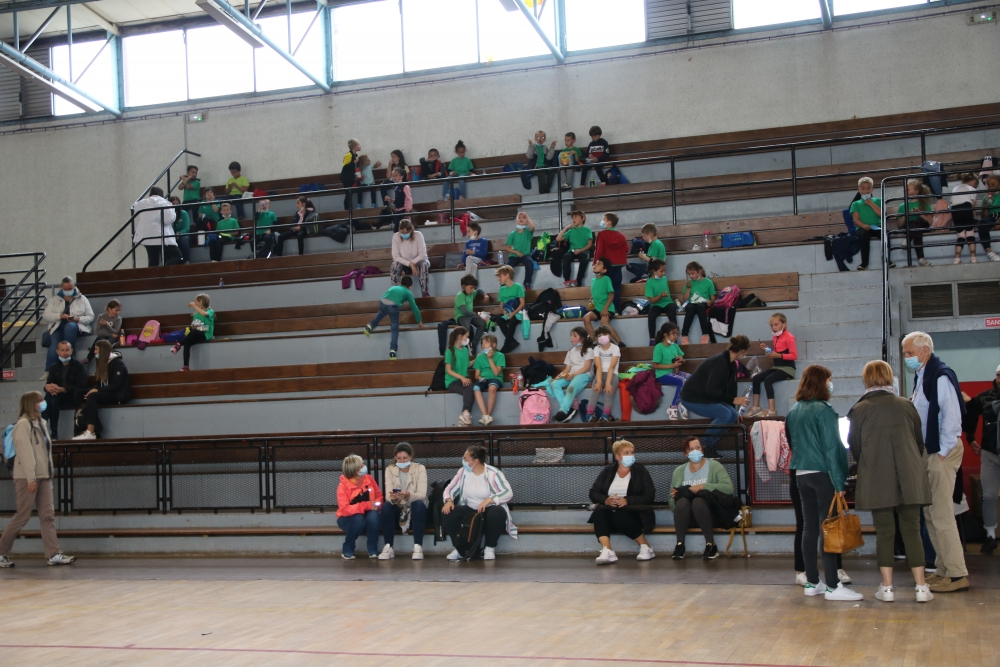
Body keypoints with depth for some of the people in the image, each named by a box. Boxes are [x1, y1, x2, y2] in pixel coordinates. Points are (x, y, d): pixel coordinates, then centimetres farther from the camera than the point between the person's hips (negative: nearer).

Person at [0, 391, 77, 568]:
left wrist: (50, 471, 9)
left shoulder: (40, 423, 15)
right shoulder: (23, 424, -11)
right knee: (22, 516, -2)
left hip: (44, 476, 8)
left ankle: (53, 554, 1)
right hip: (27, 478, -8)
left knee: (48, 515, 2)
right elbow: (25, 452, -17)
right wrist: (31, 477, -21)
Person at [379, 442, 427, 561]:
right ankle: (388, 547, -26)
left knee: (418, 504, -35)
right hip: (398, 511, 1)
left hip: (415, 511, -1)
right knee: (386, 506, -31)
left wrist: (408, 495, -39)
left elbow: (421, 495, -18)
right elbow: (388, 495, -13)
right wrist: (393, 498, -38)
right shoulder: (390, 470, -3)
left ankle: (418, 547, -32)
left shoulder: (420, 469, -7)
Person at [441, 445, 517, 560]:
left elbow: (508, 493, -23)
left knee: (498, 513, -38)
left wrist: (489, 500, -38)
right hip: (469, 510, 4)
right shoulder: (463, 471, -1)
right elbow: (450, 488, 2)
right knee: (447, 514, -22)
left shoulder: (493, 473, -14)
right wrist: (449, 500, -21)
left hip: (489, 510, -4)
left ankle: (490, 548, -15)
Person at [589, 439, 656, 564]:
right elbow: (593, 493, 5)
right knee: (599, 514, -31)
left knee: (620, 517, -36)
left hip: (633, 513, -2)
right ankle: (607, 551, -44)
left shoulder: (640, 470, 4)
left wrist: (628, 500, -18)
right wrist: (606, 500, -17)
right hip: (609, 510, 2)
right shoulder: (607, 471, 11)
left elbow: (650, 496, -4)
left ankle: (646, 547, -19)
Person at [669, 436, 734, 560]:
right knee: (682, 502, -32)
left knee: (698, 501, -36)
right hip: (687, 517, 2)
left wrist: (703, 487, -19)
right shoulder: (679, 471, 11)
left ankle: (711, 545, -26)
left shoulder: (714, 466, 2)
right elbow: (673, 506, 10)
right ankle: (680, 544, -24)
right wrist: (673, 497, -14)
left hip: (710, 513, -2)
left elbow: (729, 488, -15)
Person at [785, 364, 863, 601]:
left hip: (801, 474, 7)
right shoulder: (823, 410, -13)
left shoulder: (793, 412, 9)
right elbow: (831, 447, -15)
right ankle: (832, 586, -4)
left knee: (809, 527, 10)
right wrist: (839, 482, -14)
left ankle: (812, 583, 14)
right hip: (823, 474, -7)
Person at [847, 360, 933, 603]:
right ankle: (921, 587, 6)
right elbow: (919, 443, 13)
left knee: (885, 532, 4)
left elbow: (855, 447, 6)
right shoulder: (906, 406, 4)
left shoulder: (860, 410, -2)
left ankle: (887, 587, 6)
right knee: (912, 531, 6)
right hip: (909, 479, 2)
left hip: (877, 480, -2)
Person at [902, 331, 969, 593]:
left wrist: (942, 452, -17)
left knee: (941, 514, -8)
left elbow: (951, 415, -20)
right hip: (928, 452, 10)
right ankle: (944, 568, 21)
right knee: (931, 513, 13)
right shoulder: (922, 377, 14)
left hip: (942, 452, -10)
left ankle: (957, 574, -2)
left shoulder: (941, 376, -15)